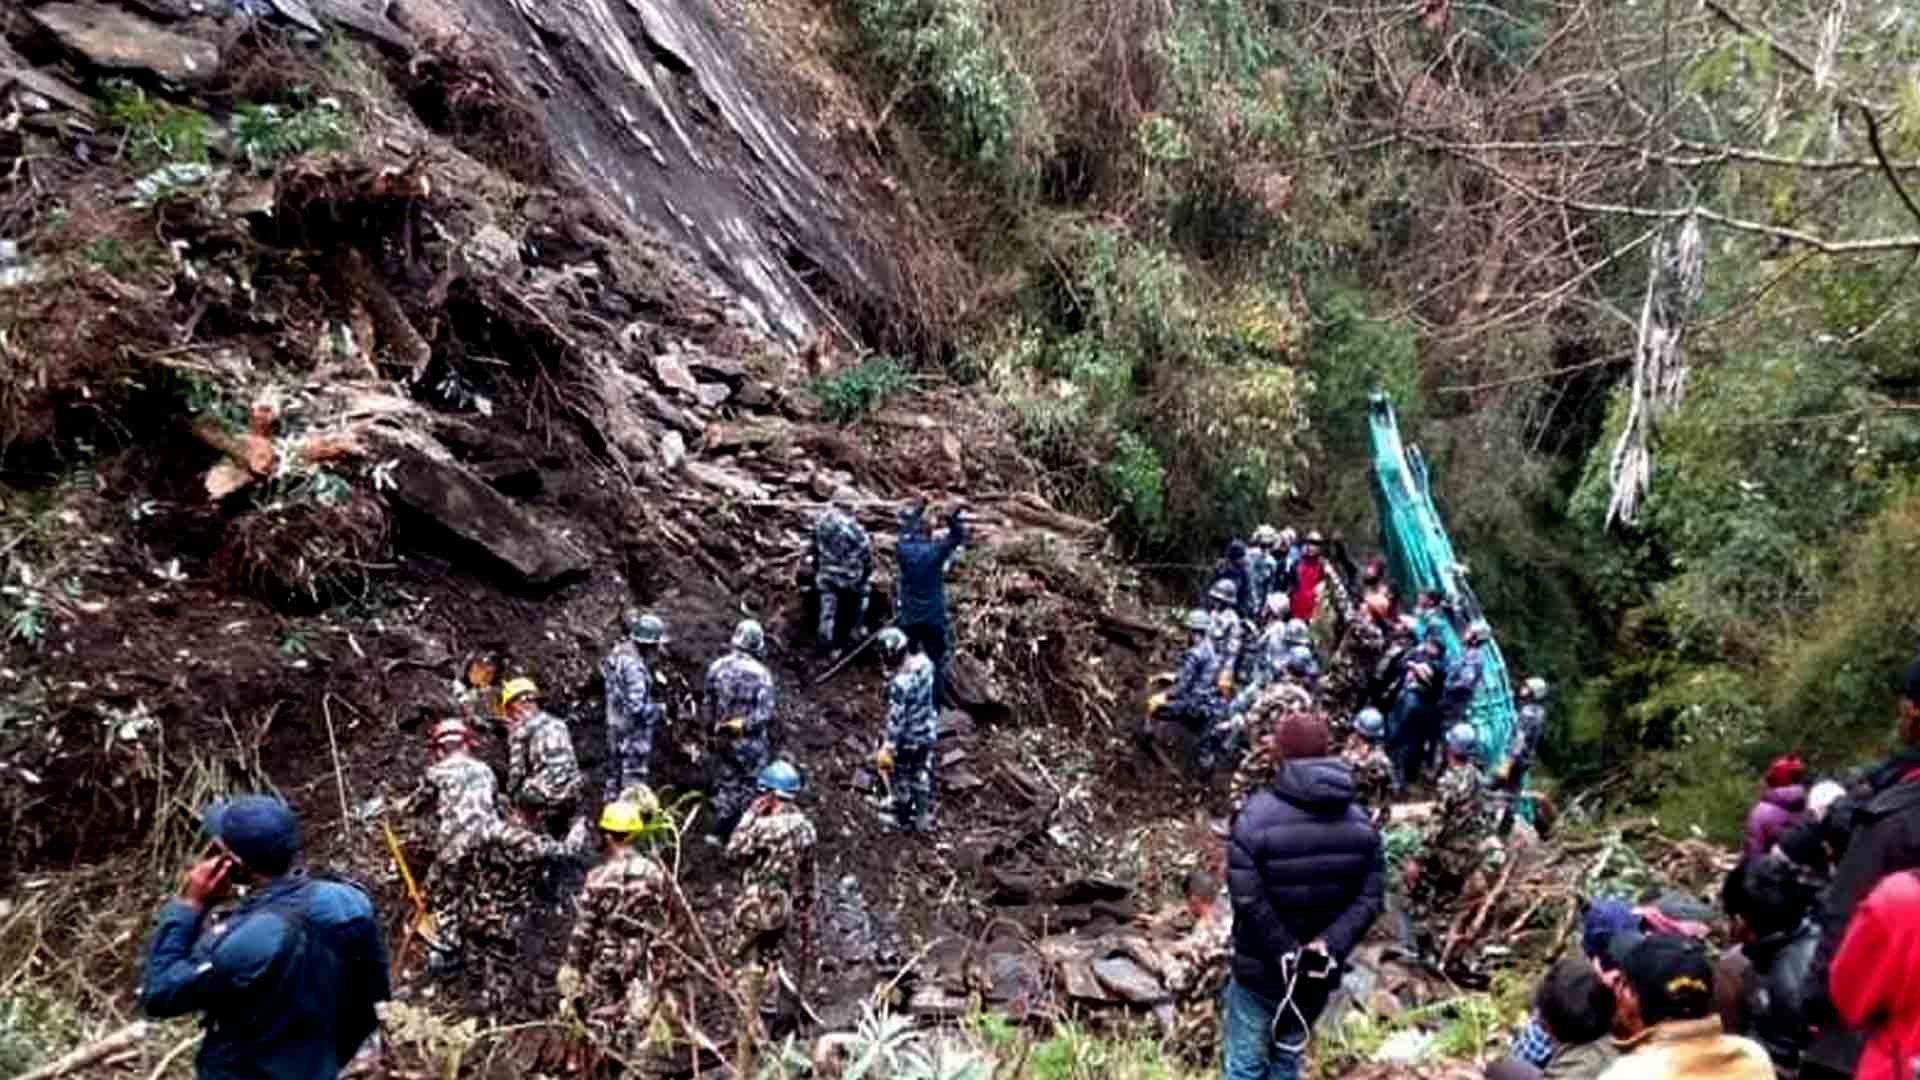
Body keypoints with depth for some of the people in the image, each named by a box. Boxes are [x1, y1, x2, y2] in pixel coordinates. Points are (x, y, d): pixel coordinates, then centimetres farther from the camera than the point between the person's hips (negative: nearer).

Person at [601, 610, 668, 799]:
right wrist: (657, 709, -10)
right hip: (633, 733, -9)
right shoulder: (633, 665, -24)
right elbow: (637, 706, -28)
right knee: (633, 781, -2)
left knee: (615, 776, 17)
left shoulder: (619, 655, 5)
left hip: (616, 728, 9)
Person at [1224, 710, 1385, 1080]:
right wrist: (1330, 947, -13)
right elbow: (1371, 897, -6)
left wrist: (1286, 955, -17)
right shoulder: (1359, 821, -1)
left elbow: (1248, 900, -23)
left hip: (1260, 970, -4)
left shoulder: (1255, 816, -18)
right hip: (1320, 970, 5)